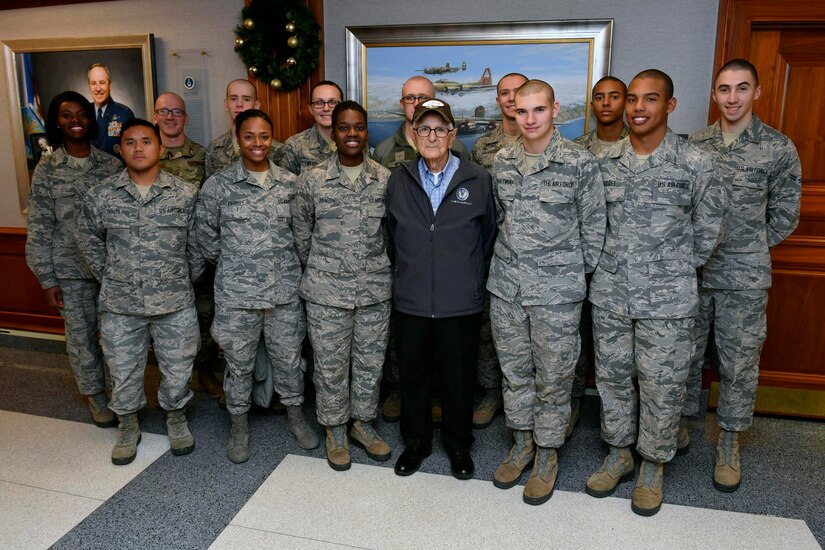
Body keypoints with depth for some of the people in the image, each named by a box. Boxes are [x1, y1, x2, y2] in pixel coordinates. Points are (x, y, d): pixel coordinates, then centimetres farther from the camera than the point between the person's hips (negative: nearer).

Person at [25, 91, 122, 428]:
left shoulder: (110, 164, 3)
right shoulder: (46, 169, -1)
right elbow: (39, 228, -1)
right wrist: (47, 278, -4)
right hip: (71, 271, -1)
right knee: (81, 336, 9)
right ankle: (96, 397, 28)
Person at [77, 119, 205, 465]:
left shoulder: (185, 194, -4)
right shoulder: (100, 196, -1)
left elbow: (198, 243, 4)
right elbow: (88, 240, 12)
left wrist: (189, 278, 3)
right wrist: (109, 277, 7)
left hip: (176, 304, -1)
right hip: (120, 306, 1)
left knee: (178, 370, 12)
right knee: (123, 371, 14)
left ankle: (176, 418, 38)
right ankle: (129, 427, 38)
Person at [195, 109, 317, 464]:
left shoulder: (290, 183, 3)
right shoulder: (218, 185, -3)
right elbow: (206, 235, 5)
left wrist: (287, 262, 9)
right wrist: (232, 264, 8)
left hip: (285, 289, 2)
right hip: (236, 291, -1)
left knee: (289, 357, 13)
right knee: (238, 362, 11)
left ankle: (295, 415, 34)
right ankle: (239, 425, 31)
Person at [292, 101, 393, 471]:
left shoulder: (385, 179, 0)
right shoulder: (312, 180, -5)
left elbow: (391, 231, 10)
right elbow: (301, 233, 5)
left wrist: (378, 268, 10)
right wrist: (317, 270, 10)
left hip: (375, 290, 2)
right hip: (327, 291, -2)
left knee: (370, 362, 14)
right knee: (330, 366, 9)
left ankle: (363, 424, 34)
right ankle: (335, 430, 30)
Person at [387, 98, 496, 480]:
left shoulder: (478, 180, -3)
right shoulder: (399, 181, 4)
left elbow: (489, 237, 4)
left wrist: (474, 280, 5)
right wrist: (403, 275, 12)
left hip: (461, 302, -2)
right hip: (410, 300, 2)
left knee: (459, 377, 12)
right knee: (412, 374, 14)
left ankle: (458, 444, 35)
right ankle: (415, 442, 36)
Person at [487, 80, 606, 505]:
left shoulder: (580, 163, -8)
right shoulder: (501, 162, 5)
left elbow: (593, 227, -2)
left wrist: (577, 274, 0)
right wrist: (511, 259, 13)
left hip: (556, 290, -4)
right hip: (506, 285, 4)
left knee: (553, 375, 7)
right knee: (514, 368, 15)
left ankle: (547, 454, 26)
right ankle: (522, 442, 34)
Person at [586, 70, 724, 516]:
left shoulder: (694, 164, -6)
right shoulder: (604, 161, 2)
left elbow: (707, 229, 2)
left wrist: (678, 270, 5)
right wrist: (605, 265, 8)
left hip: (667, 301, -3)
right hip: (610, 294, 3)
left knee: (661, 386, 7)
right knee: (612, 377, 15)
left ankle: (653, 466, 30)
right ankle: (618, 453, 35)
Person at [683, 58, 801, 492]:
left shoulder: (778, 148, -2)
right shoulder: (695, 144, 5)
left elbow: (785, 215, 1)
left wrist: (749, 249, -1)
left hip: (744, 278, -2)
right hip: (691, 270, 2)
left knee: (739, 360, 7)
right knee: (686, 352, 12)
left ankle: (729, 443, 24)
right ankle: (681, 422, 31)